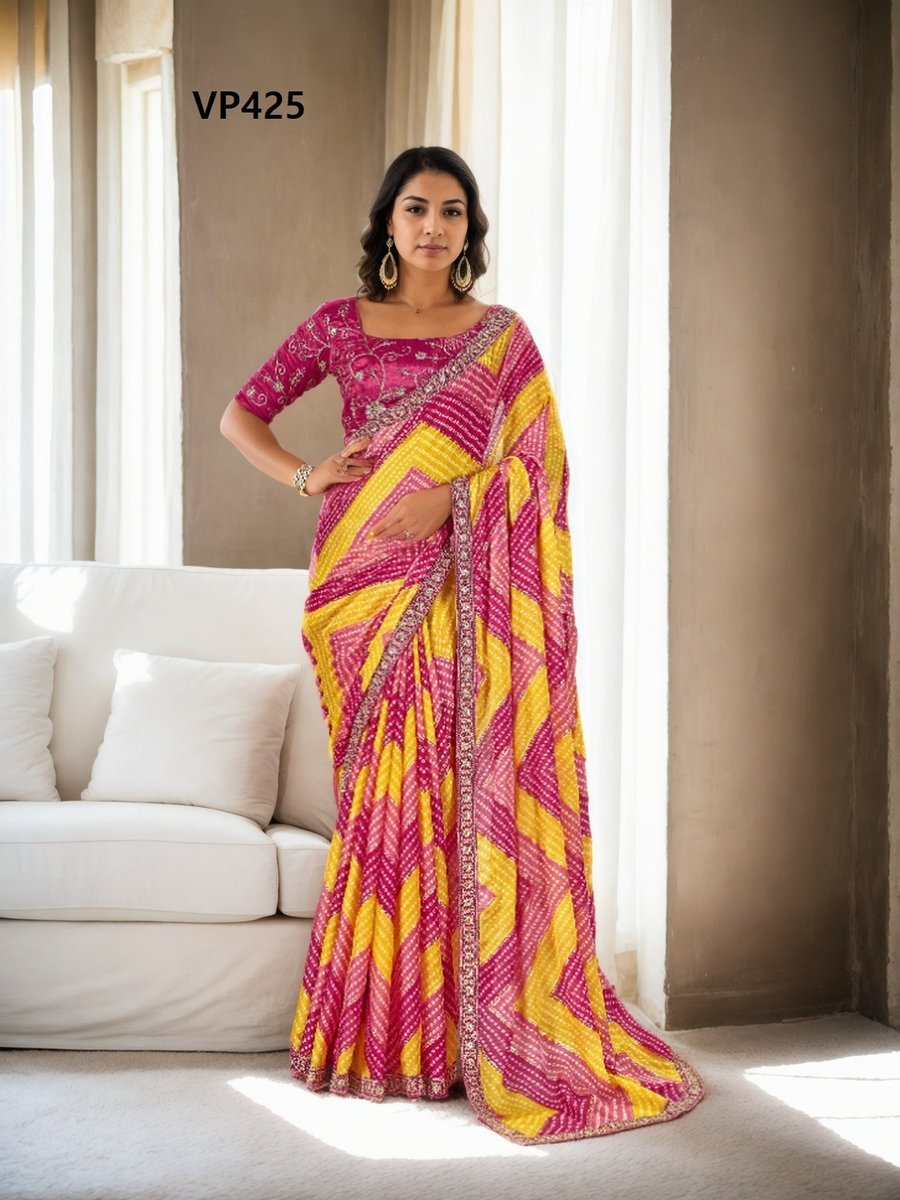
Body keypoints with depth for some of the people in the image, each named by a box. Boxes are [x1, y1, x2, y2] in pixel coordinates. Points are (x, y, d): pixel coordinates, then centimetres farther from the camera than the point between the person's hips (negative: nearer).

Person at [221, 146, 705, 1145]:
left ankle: (466, 1026, 7)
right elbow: (240, 415, 12)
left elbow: (532, 461, 2)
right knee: (388, 792, 1)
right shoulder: (340, 324, 9)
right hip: (370, 582, 0)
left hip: (464, 588, 0)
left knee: (468, 788, -3)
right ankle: (379, 1032, 12)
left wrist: (449, 496, -14)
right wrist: (305, 477, -5)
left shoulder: (504, 335, 9)